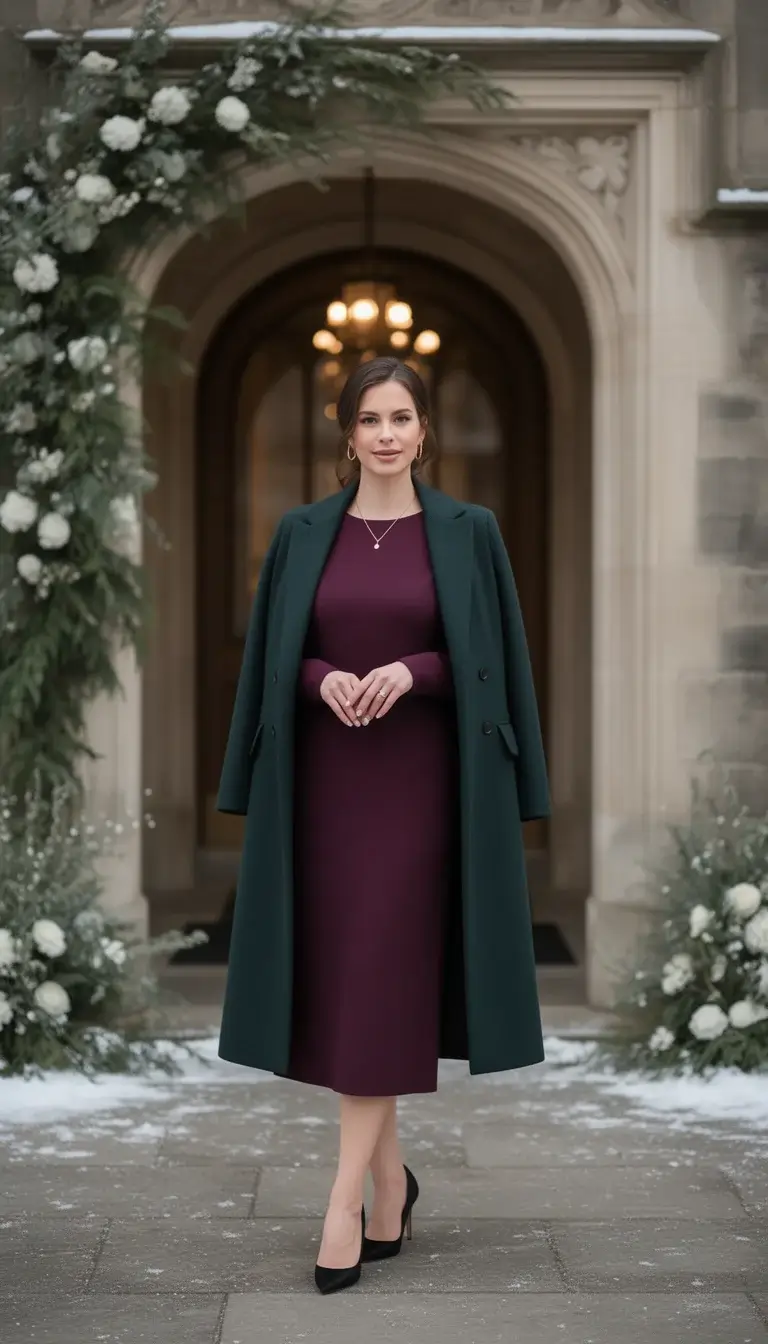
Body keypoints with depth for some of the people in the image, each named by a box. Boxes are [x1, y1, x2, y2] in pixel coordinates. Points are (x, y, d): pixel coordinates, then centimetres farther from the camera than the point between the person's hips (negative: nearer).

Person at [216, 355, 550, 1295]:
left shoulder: (467, 531, 1)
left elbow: (493, 661, 0)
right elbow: (272, 659, 7)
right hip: (327, 780, 3)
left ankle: (345, 1204, -5)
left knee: (379, 985, -8)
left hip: (418, 780, -2)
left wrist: (411, 672, -17)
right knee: (343, 984, 5)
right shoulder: (303, 533, 7)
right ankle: (390, 1179, 22)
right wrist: (324, 678, -14)